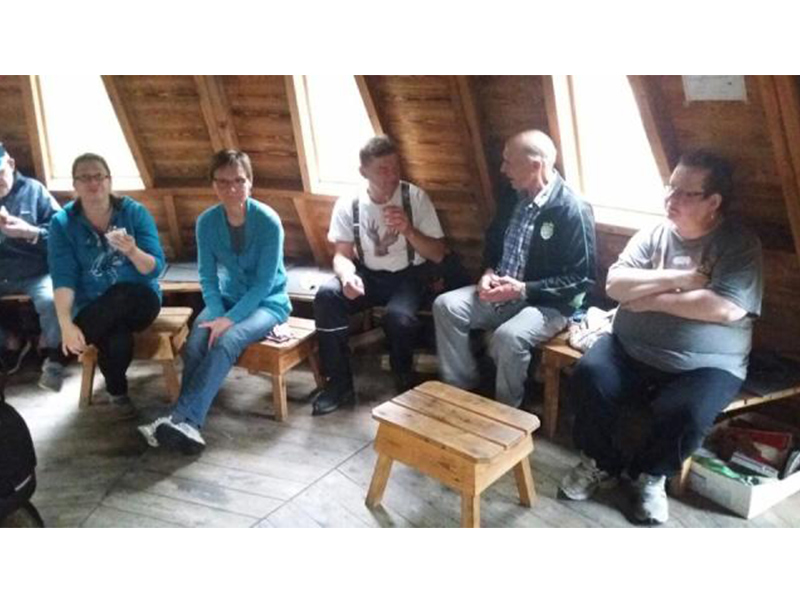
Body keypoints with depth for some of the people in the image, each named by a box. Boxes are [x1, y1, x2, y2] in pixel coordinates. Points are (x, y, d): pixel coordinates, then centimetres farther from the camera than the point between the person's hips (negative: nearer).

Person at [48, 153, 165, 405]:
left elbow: (156, 269, -8)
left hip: (138, 300, 1)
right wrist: (66, 325, -27)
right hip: (93, 308, 0)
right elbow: (63, 277, -11)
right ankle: (117, 391, -5)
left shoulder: (135, 212, -4)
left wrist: (132, 252, -30)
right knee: (118, 338, -35)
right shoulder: (62, 223, -2)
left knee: (121, 295, -36)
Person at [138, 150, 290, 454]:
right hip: (228, 299, 4)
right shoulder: (207, 221, -4)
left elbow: (264, 283, -18)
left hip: (268, 301, -4)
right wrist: (217, 314, -19)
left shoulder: (268, 221, -17)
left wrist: (230, 319, -25)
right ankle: (188, 426, -26)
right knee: (195, 343, -26)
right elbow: (207, 276, -1)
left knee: (227, 341, -32)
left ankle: (181, 418, -34)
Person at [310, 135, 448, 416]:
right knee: (326, 296, -25)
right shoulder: (348, 204, -5)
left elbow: (438, 255, -9)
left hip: (409, 276, -2)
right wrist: (347, 276, -26)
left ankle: (404, 380, -1)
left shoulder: (415, 197, -11)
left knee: (399, 315, -33)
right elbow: (342, 254, -2)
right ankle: (339, 382, -10)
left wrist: (408, 230, -27)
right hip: (369, 275, 3)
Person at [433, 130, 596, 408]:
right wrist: (488, 272, -2)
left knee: (508, 336, -34)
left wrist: (525, 289, -23)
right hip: (501, 291, 7)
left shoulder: (573, 210, -18)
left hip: (547, 303, -7)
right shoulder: (513, 198, 5)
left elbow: (581, 278, -17)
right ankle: (461, 391, 2)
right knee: (445, 306, -10)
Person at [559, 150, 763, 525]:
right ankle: (600, 463, 4)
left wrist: (654, 297, -14)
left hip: (705, 366, -3)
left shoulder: (741, 245, -4)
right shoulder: (652, 235, 6)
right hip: (631, 352, 3)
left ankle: (650, 474, 4)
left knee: (684, 413, -31)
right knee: (589, 375, -23)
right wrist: (679, 278, -16)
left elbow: (727, 308, -19)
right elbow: (615, 285, -6)